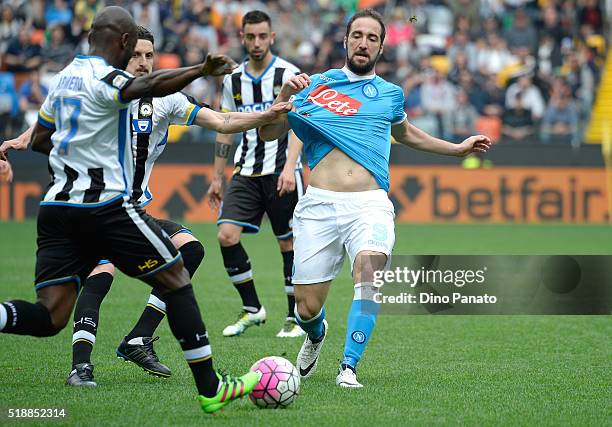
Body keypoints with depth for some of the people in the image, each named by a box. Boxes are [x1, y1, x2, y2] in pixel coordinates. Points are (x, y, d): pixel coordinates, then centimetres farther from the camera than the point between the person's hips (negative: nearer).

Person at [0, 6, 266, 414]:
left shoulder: (65, 78, 16)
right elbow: (150, 86, -32)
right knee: (176, 278, 6)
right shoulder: (103, 78, -10)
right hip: (106, 206, -8)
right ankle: (210, 388, 6)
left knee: (49, 316, 2)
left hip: (57, 208, 8)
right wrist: (203, 70, -39)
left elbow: (39, 140, 26)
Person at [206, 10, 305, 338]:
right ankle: (251, 309, 4)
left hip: (281, 171, -5)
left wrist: (289, 168, -25)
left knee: (288, 243, -1)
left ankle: (295, 318, 9)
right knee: (226, 235, -9)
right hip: (246, 172, 5)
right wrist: (217, 178, 15)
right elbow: (225, 129, 17)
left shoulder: (288, 74, -5)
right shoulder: (233, 80, 10)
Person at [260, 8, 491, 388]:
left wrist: (459, 149, 39)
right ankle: (316, 334, 37)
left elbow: (407, 134, 39)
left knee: (369, 265, -32)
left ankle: (349, 367, -24)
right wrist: (285, 96, -7)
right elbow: (267, 133, 9)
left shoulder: (390, 94, 17)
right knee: (307, 309, -2)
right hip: (319, 203, 0)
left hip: (370, 203, 1)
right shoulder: (315, 86, 11)